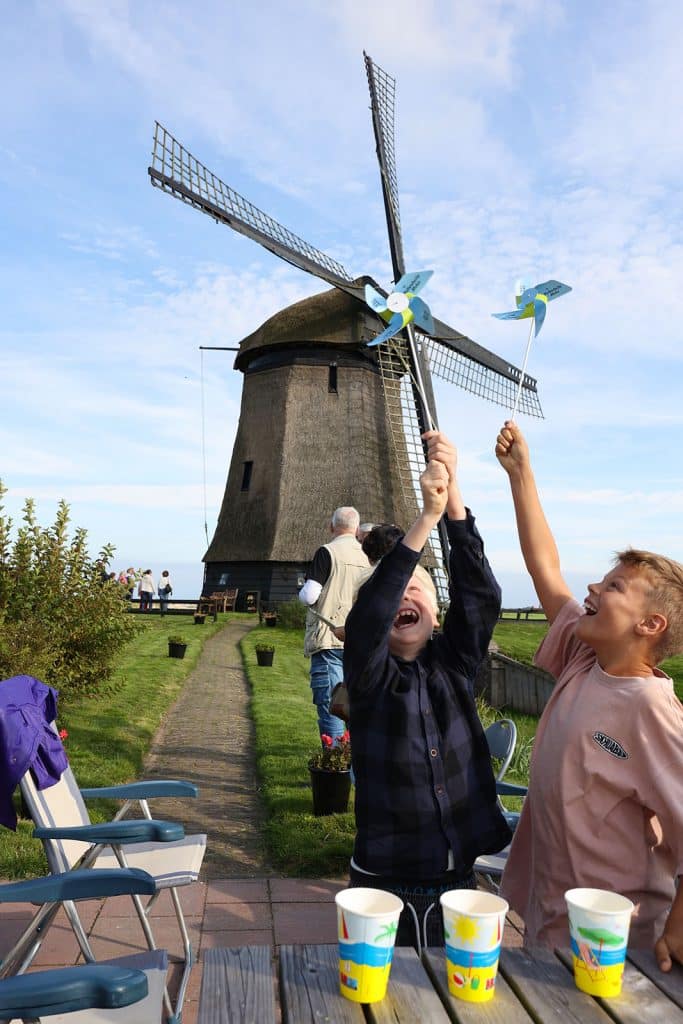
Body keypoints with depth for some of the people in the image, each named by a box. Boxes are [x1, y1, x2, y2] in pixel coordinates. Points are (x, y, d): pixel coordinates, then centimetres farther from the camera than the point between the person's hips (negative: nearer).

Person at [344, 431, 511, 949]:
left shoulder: (455, 664, 0)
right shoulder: (369, 674, -7)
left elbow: (479, 594, -15)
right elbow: (367, 613, -26)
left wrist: (454, 497, -26)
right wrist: (427, 516, -33)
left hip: (458, 878, 3)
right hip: (385, 880, -2)